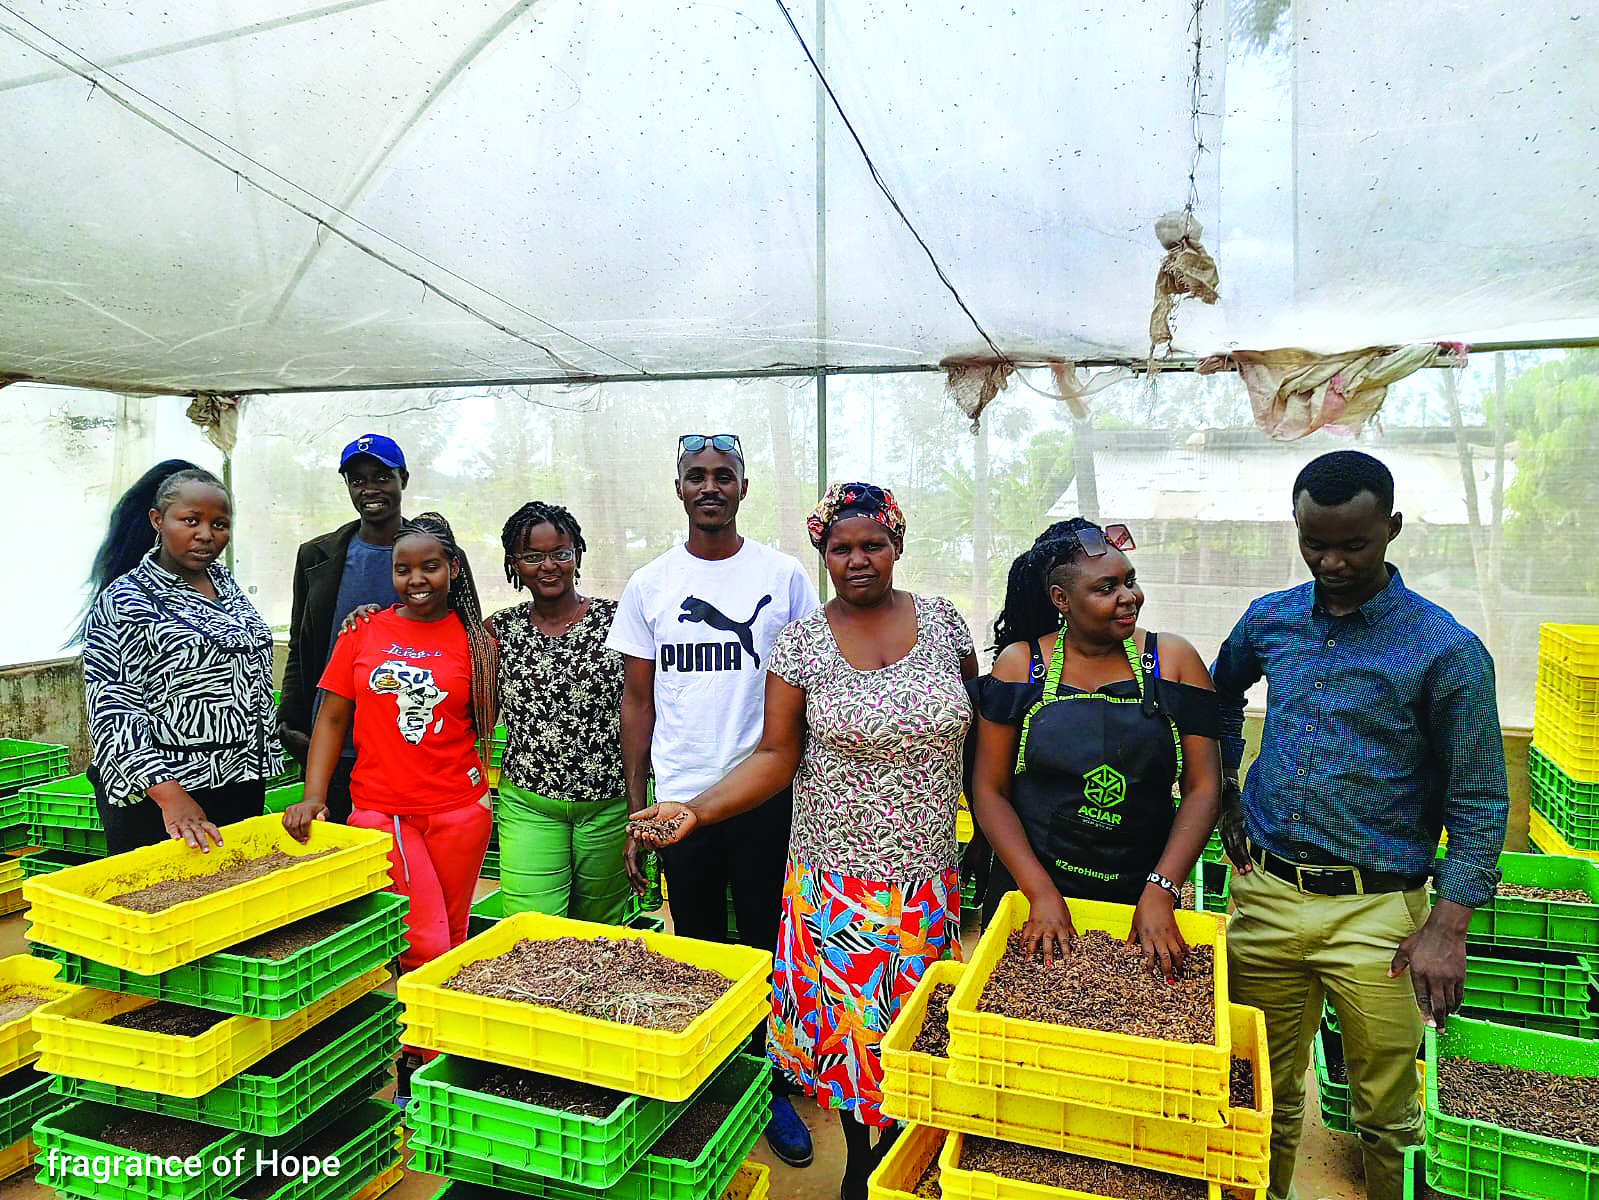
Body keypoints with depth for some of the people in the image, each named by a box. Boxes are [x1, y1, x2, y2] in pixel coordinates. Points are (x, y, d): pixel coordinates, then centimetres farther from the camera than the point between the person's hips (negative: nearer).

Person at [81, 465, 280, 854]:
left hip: (244, 788, 6)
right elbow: (113, 715, -16)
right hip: (155, 799, -6)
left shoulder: (226, 583, 10)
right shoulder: (123, 602, -10)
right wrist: (170, 796, -24)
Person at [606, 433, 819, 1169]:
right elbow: (638, 702, 6)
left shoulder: (783, 576, 0)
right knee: (696, 946, 13)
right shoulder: (648, 585, 4)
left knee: (765, 945, 9)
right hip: (679, 797, 1)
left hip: (765, 795, -1)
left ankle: (770, 1089, 28)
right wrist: (634, 815, 4)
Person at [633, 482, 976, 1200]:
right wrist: (696, 809, -19)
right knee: (849, 1030, 9)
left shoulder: (942, 621, 0)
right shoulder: (801, 641, -6)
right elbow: (776, 757, -6)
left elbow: (975, 729, 11)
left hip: (927, 880, 2)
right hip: (837, 881, -1)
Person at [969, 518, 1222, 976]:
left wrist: (1160, 891, -14)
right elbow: (989, 789, -5)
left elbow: (1203, 787, -4)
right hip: (1027, 892, 0)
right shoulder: (1021, 664, -3)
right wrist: (1041, 892, -13)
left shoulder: (1173, 659, -2)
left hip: (1141, 901, 1)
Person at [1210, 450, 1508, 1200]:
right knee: (1267, 1093, 17)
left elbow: (1478, 805, -6)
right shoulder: (1270, 620, 3)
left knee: (1385, 1114, 9)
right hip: (1266, 893, 4)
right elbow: (1222, 695, 24)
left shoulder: (1446, 651, -9)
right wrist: (1222, 794, 16)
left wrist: (1446, 929, -12)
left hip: (1376, 910, -3)